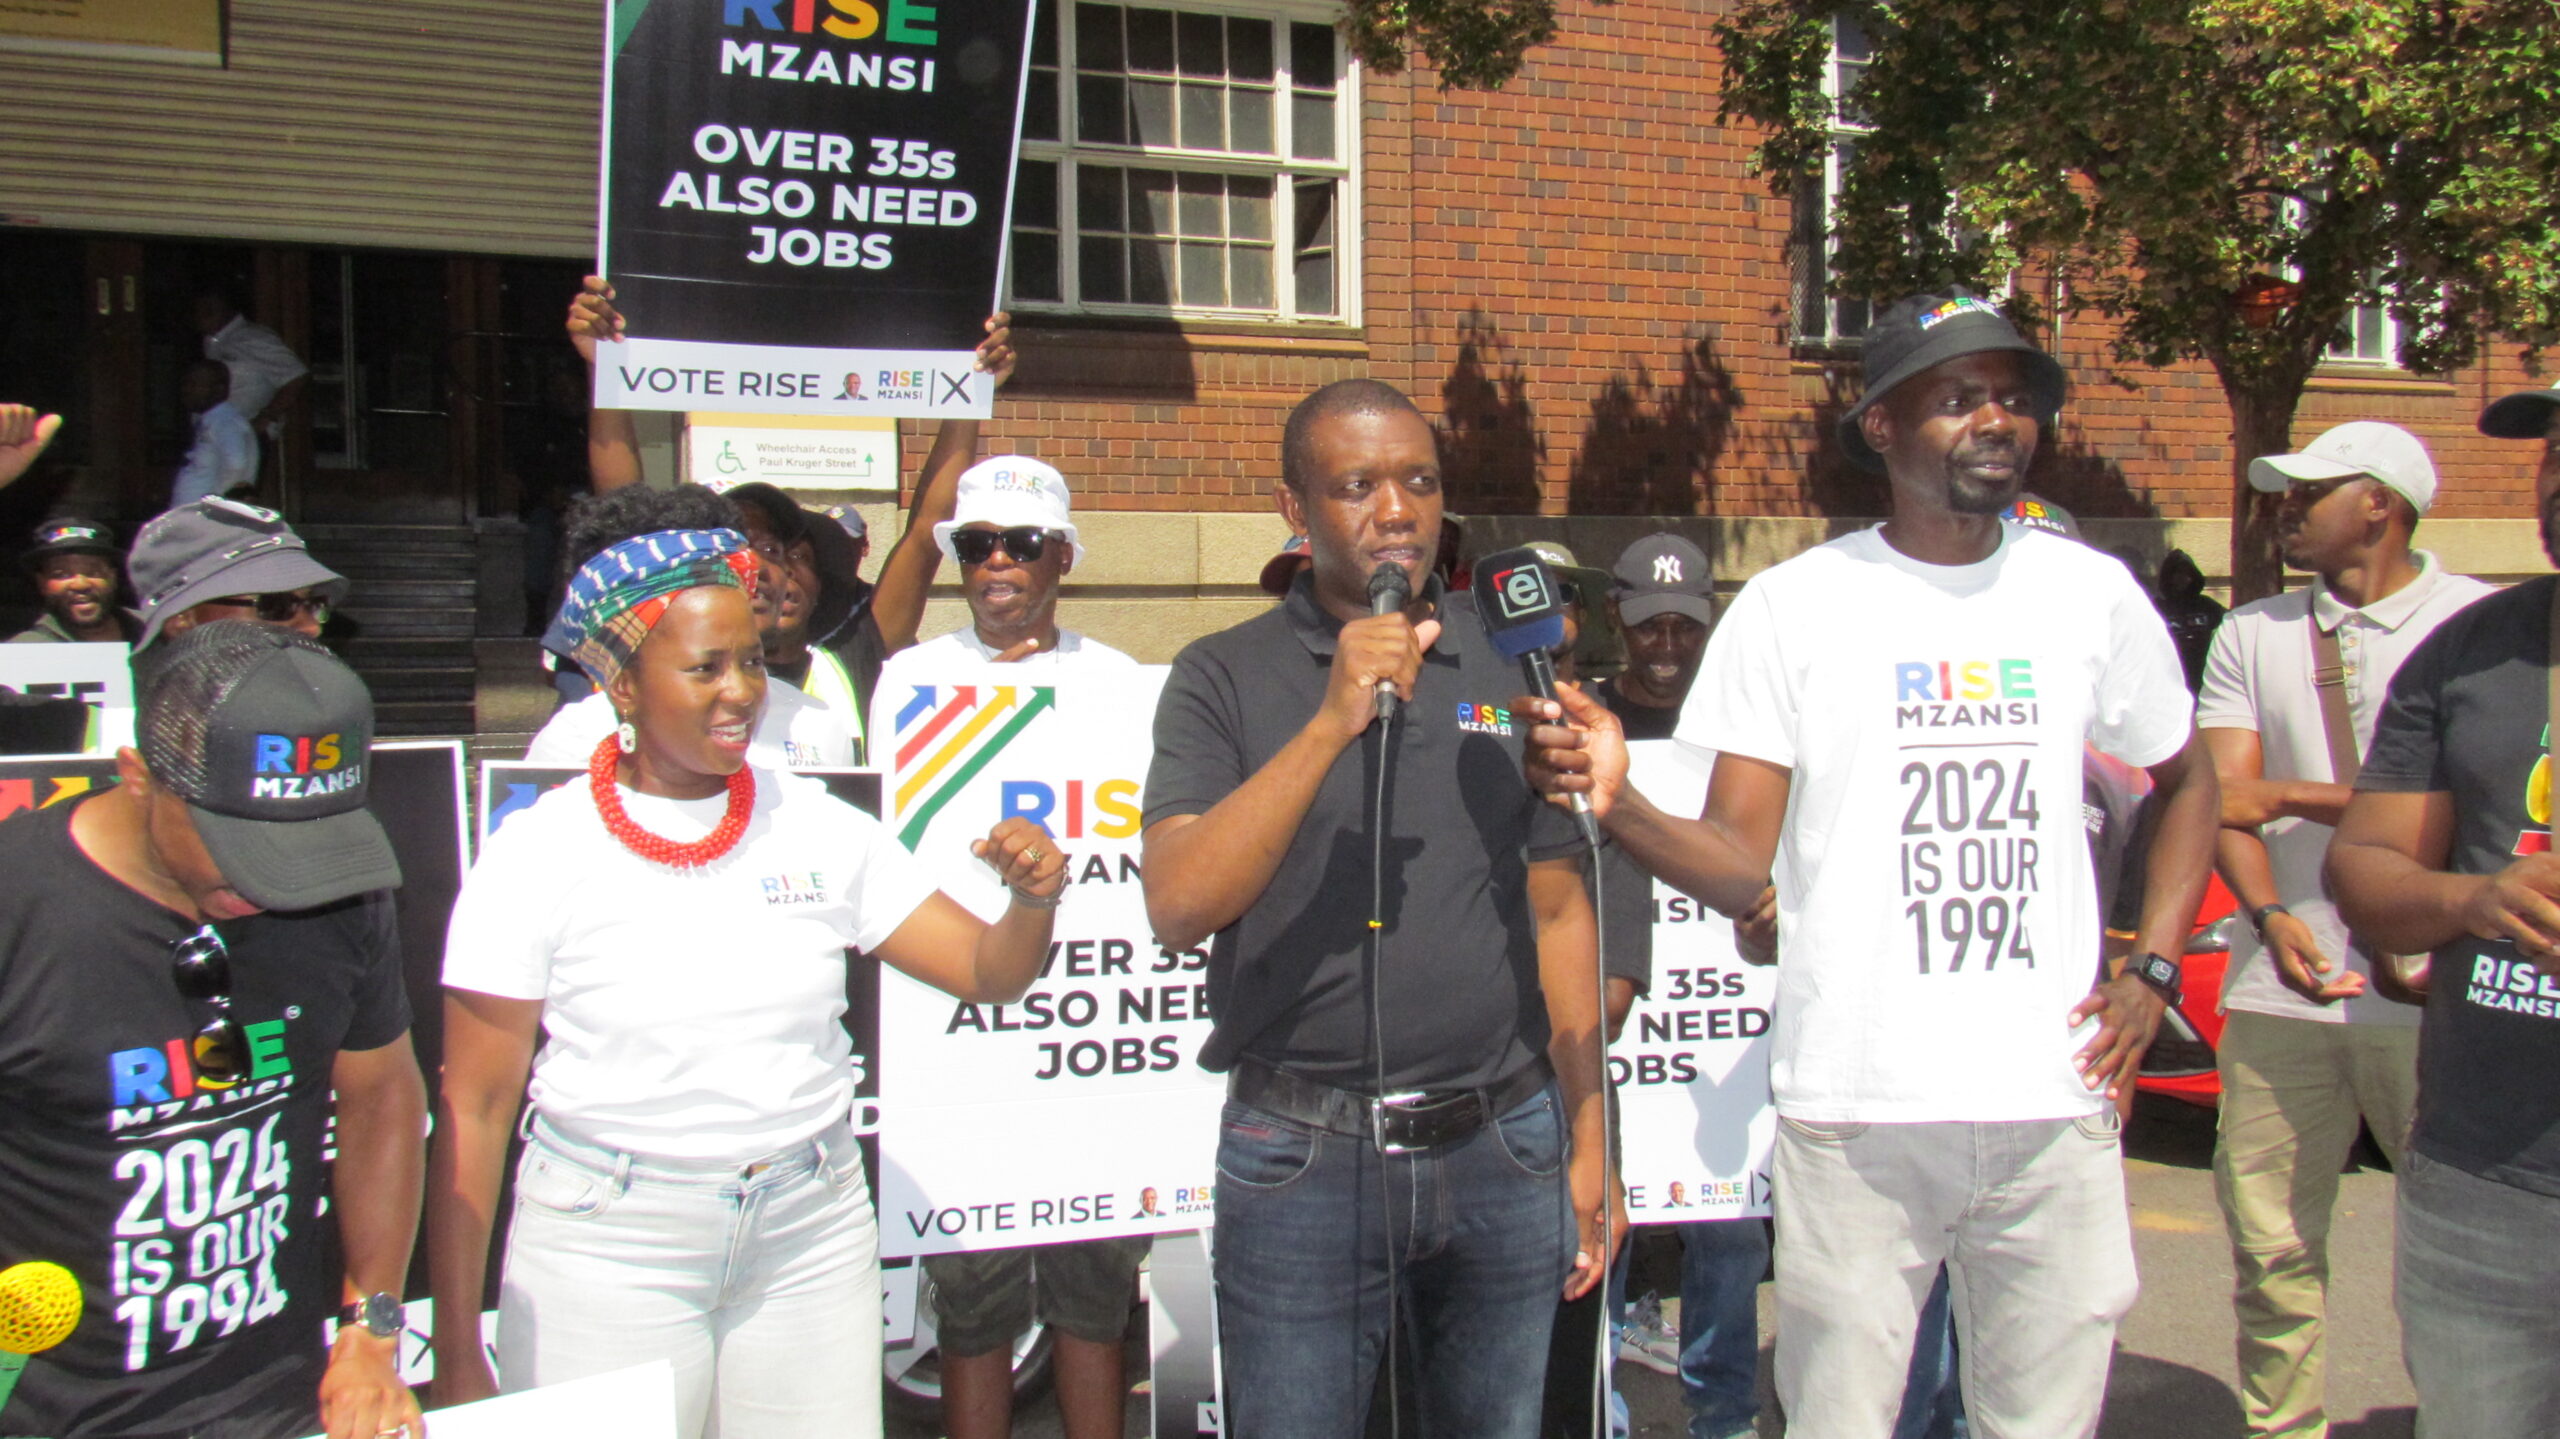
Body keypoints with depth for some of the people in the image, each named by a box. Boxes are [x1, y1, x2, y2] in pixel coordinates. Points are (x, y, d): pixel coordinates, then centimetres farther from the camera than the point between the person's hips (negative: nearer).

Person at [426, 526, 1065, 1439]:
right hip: (611, 1253, -2)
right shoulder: (540, 851, -7)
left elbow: (991, 974, 2)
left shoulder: (818, 830, 1)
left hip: (811, 1239, 3)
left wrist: (1033, 898, -21)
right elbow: (475, 1109, -6)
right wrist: (458, 1362, -7)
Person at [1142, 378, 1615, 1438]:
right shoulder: (1223, 677, -1)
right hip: (1301, 1159, -2)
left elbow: (1558, 912, 10)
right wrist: (1331, 724, -22)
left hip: (1504, 1144, 3)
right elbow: (1179, 906, -15)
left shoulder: (1510, 666, 8)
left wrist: (1589, 1142, 7)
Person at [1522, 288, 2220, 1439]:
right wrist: (1616, 801, -26)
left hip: (2056, 1105, 3)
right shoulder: (1793, 607, -3)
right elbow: (1740, 871, -6)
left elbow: (2187, 782, 22)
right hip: (1856, 1113, -3)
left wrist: (2152, 975, 10)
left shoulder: (2091, 595, 6)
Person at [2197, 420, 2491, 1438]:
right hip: (2282, 989, 3)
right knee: (2271, 1245, 5)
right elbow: (2226, 797, 4)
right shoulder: (2251, 634, 12)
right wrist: (2272, 917, -13)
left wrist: (2283, 798, -9)